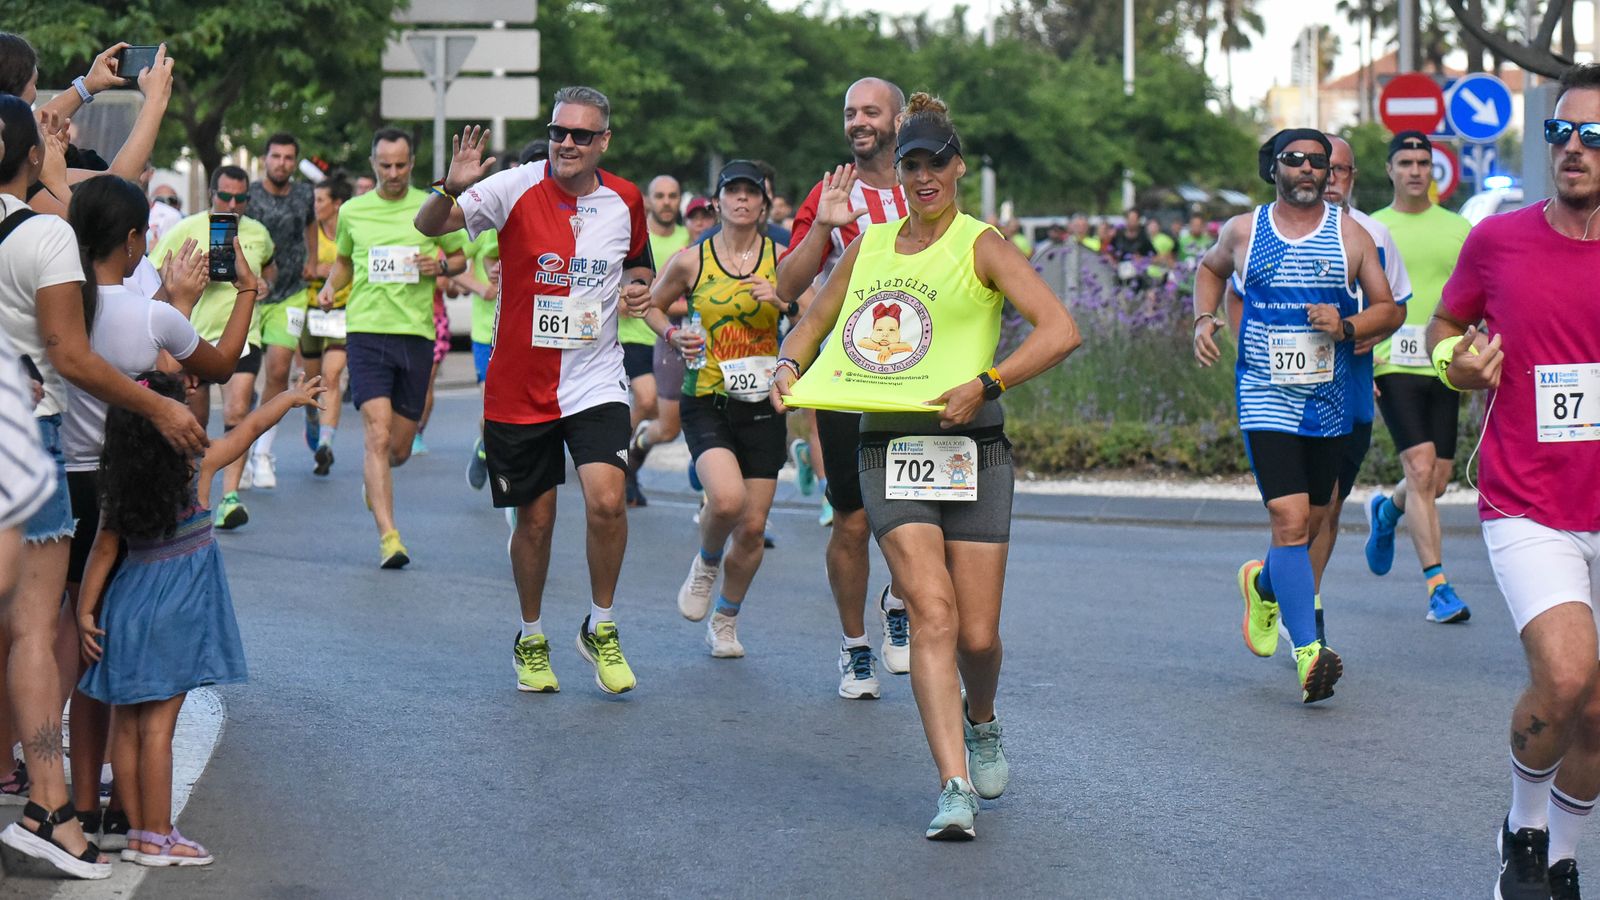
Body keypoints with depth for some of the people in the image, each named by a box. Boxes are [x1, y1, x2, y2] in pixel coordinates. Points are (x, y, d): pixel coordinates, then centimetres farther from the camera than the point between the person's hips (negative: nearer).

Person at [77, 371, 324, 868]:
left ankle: (138, 830, 17)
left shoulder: (118, 486, -1)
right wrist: (292, 396, 19)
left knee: (125, 724, 8)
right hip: (173, 614, -5)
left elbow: (103, 550, 3)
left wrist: (86, 610, 9)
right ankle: (156, 839, 1)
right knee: (157, 726, -3)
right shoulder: (197, 468, -10)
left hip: (128, 607, 5)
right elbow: (251, 426, 4)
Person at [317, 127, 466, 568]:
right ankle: (388, 537, -18)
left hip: (416, 333, 1)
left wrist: (442, 265, -7)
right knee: (378, 435, -16)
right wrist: (330, 286, 5)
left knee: (399, 448, 7)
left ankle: (373, 478, 44)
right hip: (366, 330, -1)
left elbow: (460, 257, 15)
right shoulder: (352, 211, 8)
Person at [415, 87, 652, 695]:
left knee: (606, 502, -18)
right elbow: (428, 225, -13)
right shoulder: (517, 189, -8)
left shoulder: (626, 201, 2)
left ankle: (600, 628, 4)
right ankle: (531, 640, 30)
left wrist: (640, 286, -2)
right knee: (534, 520, 8)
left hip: (595, 383, 1)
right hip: (520, 387, -1)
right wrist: (452, 189, -34)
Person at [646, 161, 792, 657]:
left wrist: (784, 304, -14)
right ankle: (706, 562, 8)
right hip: (707, 403, -2)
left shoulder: (782, 258, 2)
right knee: (727, 499, -27)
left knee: (753, 526, 4)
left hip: (762, 405, 2)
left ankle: (726, 620, 27)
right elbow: (651, 305, 17)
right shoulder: (690, 261, 0)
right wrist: (673, 335, -2)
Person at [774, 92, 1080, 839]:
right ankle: (954, 787, -20)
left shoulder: (981, 246, -1)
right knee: (932, 611, -16)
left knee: (977, 634, 0)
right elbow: (813, 322, 25)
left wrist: (984, 385, -23)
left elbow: (1060, 330, -13)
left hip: (972, 451, -2)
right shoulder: (867, 247, 13)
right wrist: (790, 367, 3)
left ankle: (981, 722, 35)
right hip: (888, 449, 2)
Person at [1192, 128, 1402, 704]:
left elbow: (1390, 310, 6)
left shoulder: (1350, 235, 2)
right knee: (1290, 519, -16)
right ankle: (1309, 653, -20)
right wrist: (1203, 318, 7)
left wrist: (1346, 326, -13)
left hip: (1329, 399, 3)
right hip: (1266, 397, -3)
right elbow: (1210, 269, 24)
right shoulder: (1243, 231, 3)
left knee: (1312, 521, 15)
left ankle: (1263, 584, 48)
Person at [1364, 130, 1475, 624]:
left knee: (1437, 483, 7)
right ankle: (1438, 587, -13)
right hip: (1393, 365, -3)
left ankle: (1386, 510, 42)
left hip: (1444, 366, 3)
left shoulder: (1458, 229, 9)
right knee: (1421, 470, -15)